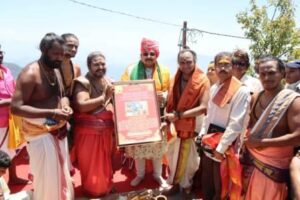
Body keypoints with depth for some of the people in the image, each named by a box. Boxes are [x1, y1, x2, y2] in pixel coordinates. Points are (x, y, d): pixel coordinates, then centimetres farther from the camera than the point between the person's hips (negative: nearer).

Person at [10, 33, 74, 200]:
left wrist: (65, 106, -5)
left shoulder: (56, 71, 7)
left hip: (58, 131, 8)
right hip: (40, 134, -8)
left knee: (62, 175, 20)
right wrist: (51, 113, -29)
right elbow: (16, 107, -23)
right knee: (47, 178, 4)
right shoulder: (30, 73, -18)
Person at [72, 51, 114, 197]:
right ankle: (91, 190, 29)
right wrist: (103, 97, -23)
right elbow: (82, 106, -26)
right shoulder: (82, 83, -13)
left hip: (106, 129, 6)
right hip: (88, 130, -6)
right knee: (90, 163, 8)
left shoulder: (109, 82, 8)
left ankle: (105, 186, 38)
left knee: (105, 161, 19)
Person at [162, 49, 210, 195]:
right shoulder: (176, 79, 2)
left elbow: (203, 107, -19)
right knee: (174, 154, 12)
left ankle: (187, 185, 33)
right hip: (175, 126, 4)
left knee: (188, 157, 12)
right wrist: (167, 119, -6)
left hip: (192, 126, -3)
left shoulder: (202, 80, -13)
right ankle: (175, 183, 31)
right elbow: (170, 102, 6)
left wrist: (178, 115, -21)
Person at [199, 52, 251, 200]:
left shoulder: (242, 91, -17)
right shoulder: (214, 88, 6)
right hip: (208, 140, 7)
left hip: (225, 145, -6)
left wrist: (220, 148, -17)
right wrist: (202, 134, 10)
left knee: (220, 184, 10)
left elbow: (236, 124, -19)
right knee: (206, 180, 19)